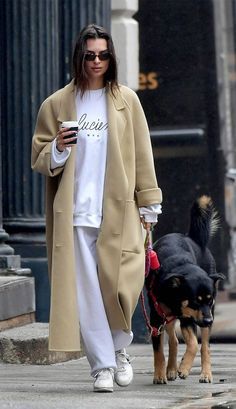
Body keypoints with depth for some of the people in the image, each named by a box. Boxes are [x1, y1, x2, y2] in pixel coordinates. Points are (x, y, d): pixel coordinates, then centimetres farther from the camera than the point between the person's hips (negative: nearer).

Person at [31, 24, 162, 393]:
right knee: (87, 292, -1)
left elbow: (142, 154, 8)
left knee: (120, 286, -6)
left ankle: (120, 349, 20)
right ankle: (102, 366, 6)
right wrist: (57, 149, -11)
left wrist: (148, 204, 5)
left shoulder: (126, 100, 7)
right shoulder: (57, 104, 7)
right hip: (75, 212, 0)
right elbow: (39, 158, 11)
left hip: (118, 211, 0)